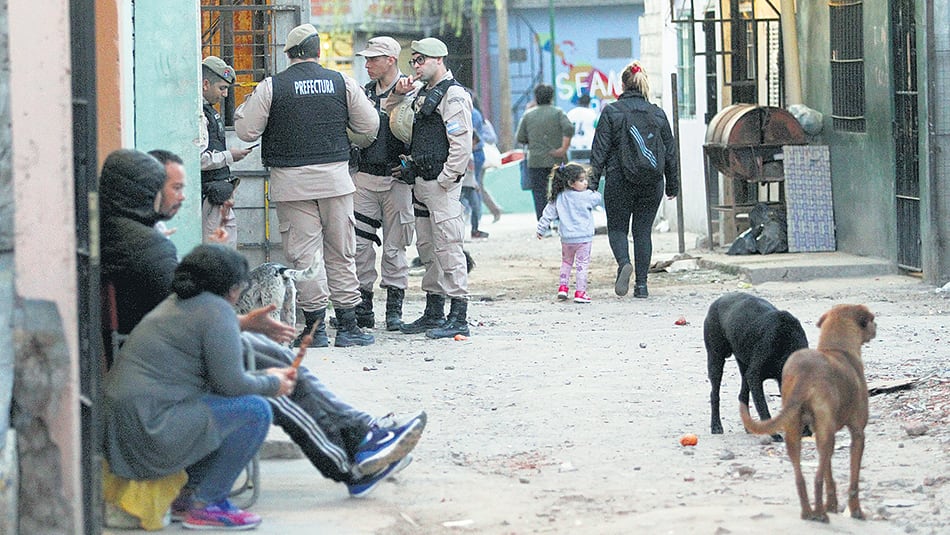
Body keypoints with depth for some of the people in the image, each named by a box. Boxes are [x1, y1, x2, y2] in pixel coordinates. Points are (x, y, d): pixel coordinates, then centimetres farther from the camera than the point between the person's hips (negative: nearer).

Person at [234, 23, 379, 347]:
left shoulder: (271, 87, -4)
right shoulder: (342, 83, 3)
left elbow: (246, 131, -2)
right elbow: (370, 126, 7)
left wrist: (243, 108, 19)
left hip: (291, 182, -2)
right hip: (335, 179, 2)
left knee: (304, 254, 1)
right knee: (341, 253, 9)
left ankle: (316, 327, 0)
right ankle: (347, 326, 10)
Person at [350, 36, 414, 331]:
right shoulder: (364, 92, 14)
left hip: (395, 177, -5)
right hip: (364, 176, 5)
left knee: (394, 247, 1)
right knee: (359, 243, 2)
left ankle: (394, 307, 9)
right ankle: (363, 307, 8)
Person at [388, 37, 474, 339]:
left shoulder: (453, 95, -11)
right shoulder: (422, 94, 18)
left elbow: (461, 146, -17)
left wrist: (444, 181, -18)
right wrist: (399, 95, 14)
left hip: (442, 183, -10)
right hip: (422, 182, 10)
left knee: (447, 248, -10)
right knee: (427, 248, 13)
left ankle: (458, 319, -9)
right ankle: (433, 314, 20)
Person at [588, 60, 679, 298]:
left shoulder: (611, 111, -5)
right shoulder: (658, 113, 4)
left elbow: (599, 150, -6)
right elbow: (670, 151, 9)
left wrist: (592, 183, -1)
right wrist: (673, 185, 17)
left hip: (619, 181, -2)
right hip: (651, 183, 2)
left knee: (617, 227, 10)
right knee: (643, 230, 10)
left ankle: (624, 263, -20)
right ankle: (641, 284, 7)